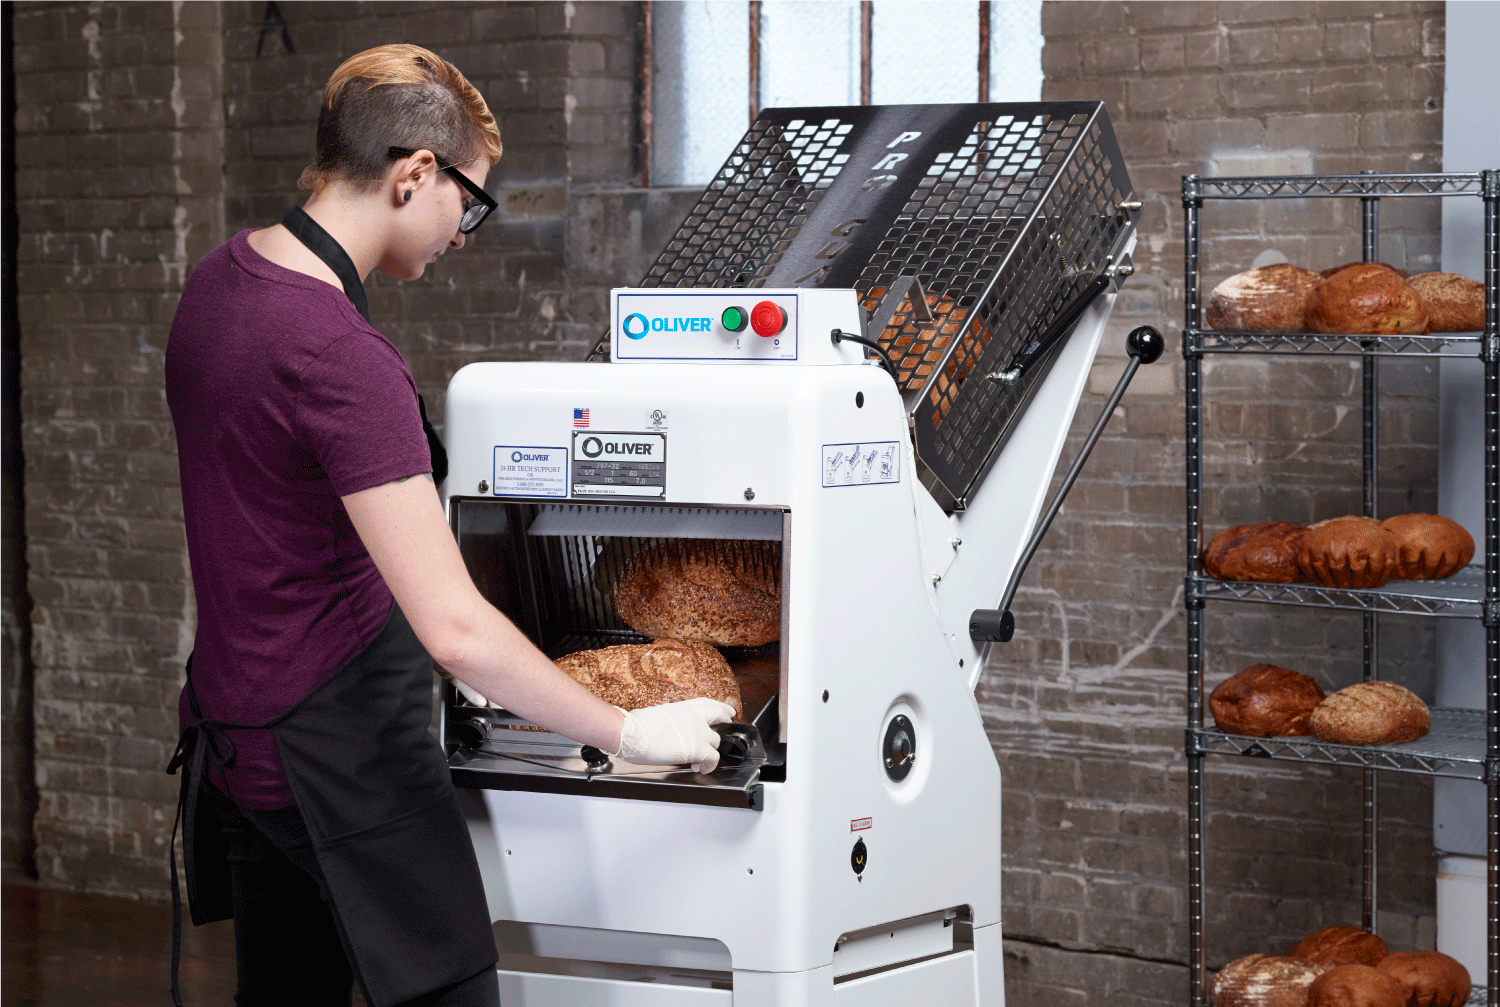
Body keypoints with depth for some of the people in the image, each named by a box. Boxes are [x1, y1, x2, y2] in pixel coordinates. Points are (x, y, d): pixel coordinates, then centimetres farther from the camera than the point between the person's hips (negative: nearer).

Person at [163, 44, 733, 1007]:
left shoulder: (221, 277, 5)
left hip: (235, 730, 10)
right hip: (339, 750, -10)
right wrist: (628, 732, -19)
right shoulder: (341, 359, -26)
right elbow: (454, 627, -29)